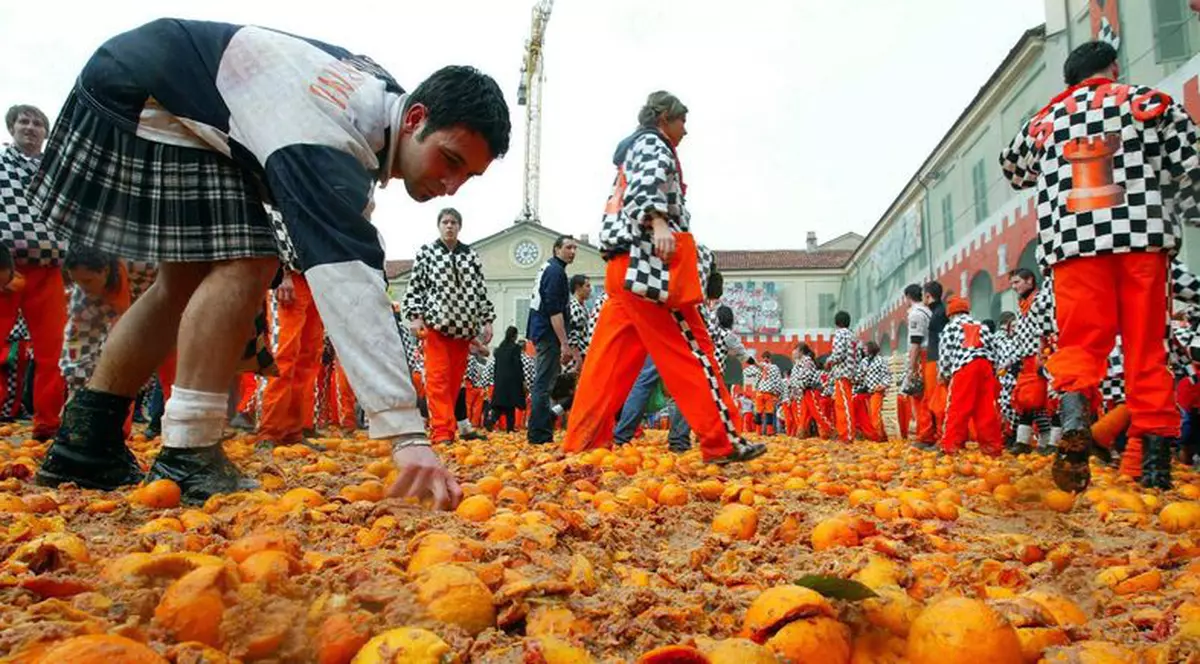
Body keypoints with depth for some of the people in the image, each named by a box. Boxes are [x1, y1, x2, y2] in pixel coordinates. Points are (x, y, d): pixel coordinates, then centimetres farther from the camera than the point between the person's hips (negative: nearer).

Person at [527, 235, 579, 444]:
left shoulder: (548, 268, 19)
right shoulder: (556, 271, -11)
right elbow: (554, 311, -19)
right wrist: (565, 343, -20)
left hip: (540, 331, 10)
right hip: (548, 333, -10)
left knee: (543, 382, 12)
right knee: (544, 383, -9)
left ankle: (541, 433, 17)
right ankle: (539, 434, -7)